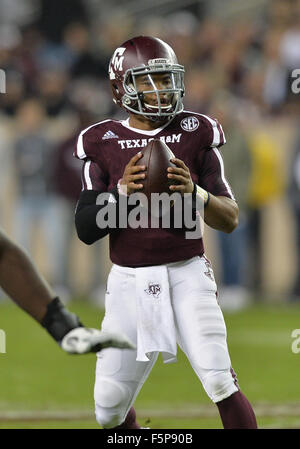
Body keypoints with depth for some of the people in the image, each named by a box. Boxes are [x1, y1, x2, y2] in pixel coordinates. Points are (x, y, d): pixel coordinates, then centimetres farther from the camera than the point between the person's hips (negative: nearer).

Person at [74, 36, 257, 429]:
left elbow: (230, 219, 0)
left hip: (186, 275, -1)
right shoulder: (102, 142, 1)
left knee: (219, 380, -21)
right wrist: (121, 192, -20)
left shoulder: (196, 132, 1)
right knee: (110, 408, 4)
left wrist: (195, 193, -20)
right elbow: (86, 230, -3)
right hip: (130, 280, 1)